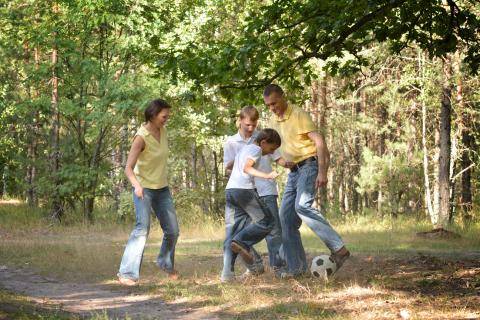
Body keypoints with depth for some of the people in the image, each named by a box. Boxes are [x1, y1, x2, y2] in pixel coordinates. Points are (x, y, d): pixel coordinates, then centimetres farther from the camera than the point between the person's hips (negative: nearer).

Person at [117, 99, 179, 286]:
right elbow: (128, 168, -26)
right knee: (142, 228, -21)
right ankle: (126, 273, -21)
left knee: (172, 230, 9)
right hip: (143, 188, -7)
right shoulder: (141, 137, -20)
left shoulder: (162, 131, 2)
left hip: (162, 188, 7)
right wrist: (137, 185, -44)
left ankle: (165, 263, 36)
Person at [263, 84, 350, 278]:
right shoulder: (273, 120, 13)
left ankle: (338, 248, -31)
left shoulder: (299, 115, -11)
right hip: (294, 171, 8)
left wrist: (322, 172, -25)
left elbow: (319, 141, -17)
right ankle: (296, 266, 6)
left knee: (302, 205, -30)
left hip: (309, 165, -8)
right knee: (286, 217, 2)